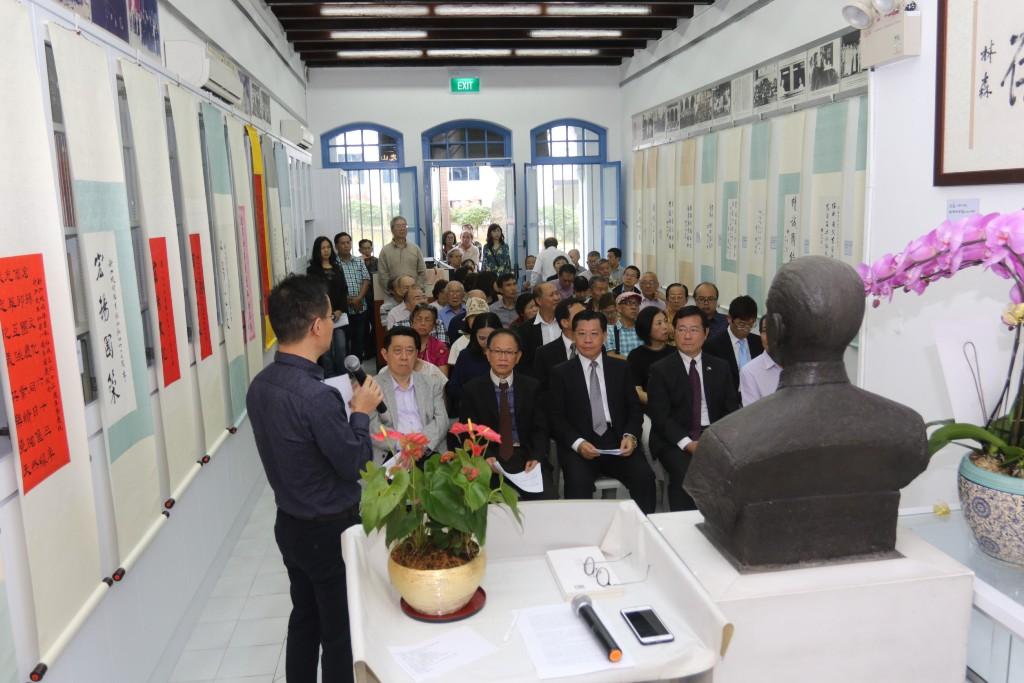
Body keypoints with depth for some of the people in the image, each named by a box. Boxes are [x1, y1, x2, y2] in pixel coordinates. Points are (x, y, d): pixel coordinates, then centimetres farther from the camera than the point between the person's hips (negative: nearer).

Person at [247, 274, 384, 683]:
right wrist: (361, 413, -8)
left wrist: (346, 410, 7)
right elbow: (355, 466, -20)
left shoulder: (260, 385, -3)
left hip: (290, 524, 8)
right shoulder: (316, 394, -29)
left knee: (305, 618, 23)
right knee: (340, 632, 11)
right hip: (331, 530, -8)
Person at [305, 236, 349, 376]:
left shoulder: (337, 268, 15)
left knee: (340, 349, 2)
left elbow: (344, 290, 12)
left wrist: (341, 310, -2)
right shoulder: (312, 269, 1)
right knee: (326, 351, -3)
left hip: (339, 314, 4)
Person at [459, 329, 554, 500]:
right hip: (489, 458, -1)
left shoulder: (532, 386, 9)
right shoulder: (472, 389, 5)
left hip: (526, 456, 2)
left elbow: (540, 429, 6)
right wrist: (485, 457, -18)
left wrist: (536, 457, -14)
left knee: (549, 499, -22)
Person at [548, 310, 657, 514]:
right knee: (579, 482, -31)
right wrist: (578, 443, -14)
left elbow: (634, 408, 12)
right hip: (578, 447, -2)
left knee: (645, 478, -24)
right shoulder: (561, 373, 7)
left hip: (618, 443, 2)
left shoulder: (621, 368, 14)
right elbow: (556, 418, 2)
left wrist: (630, 436, -8)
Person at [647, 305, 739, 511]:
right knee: (685, 472, -31)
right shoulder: (660, 370, 3)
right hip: (675, 440, -3)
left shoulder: (720, 367, 14)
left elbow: (731, 408, 10)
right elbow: (660, 415, -5)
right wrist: (687, 443, -18)